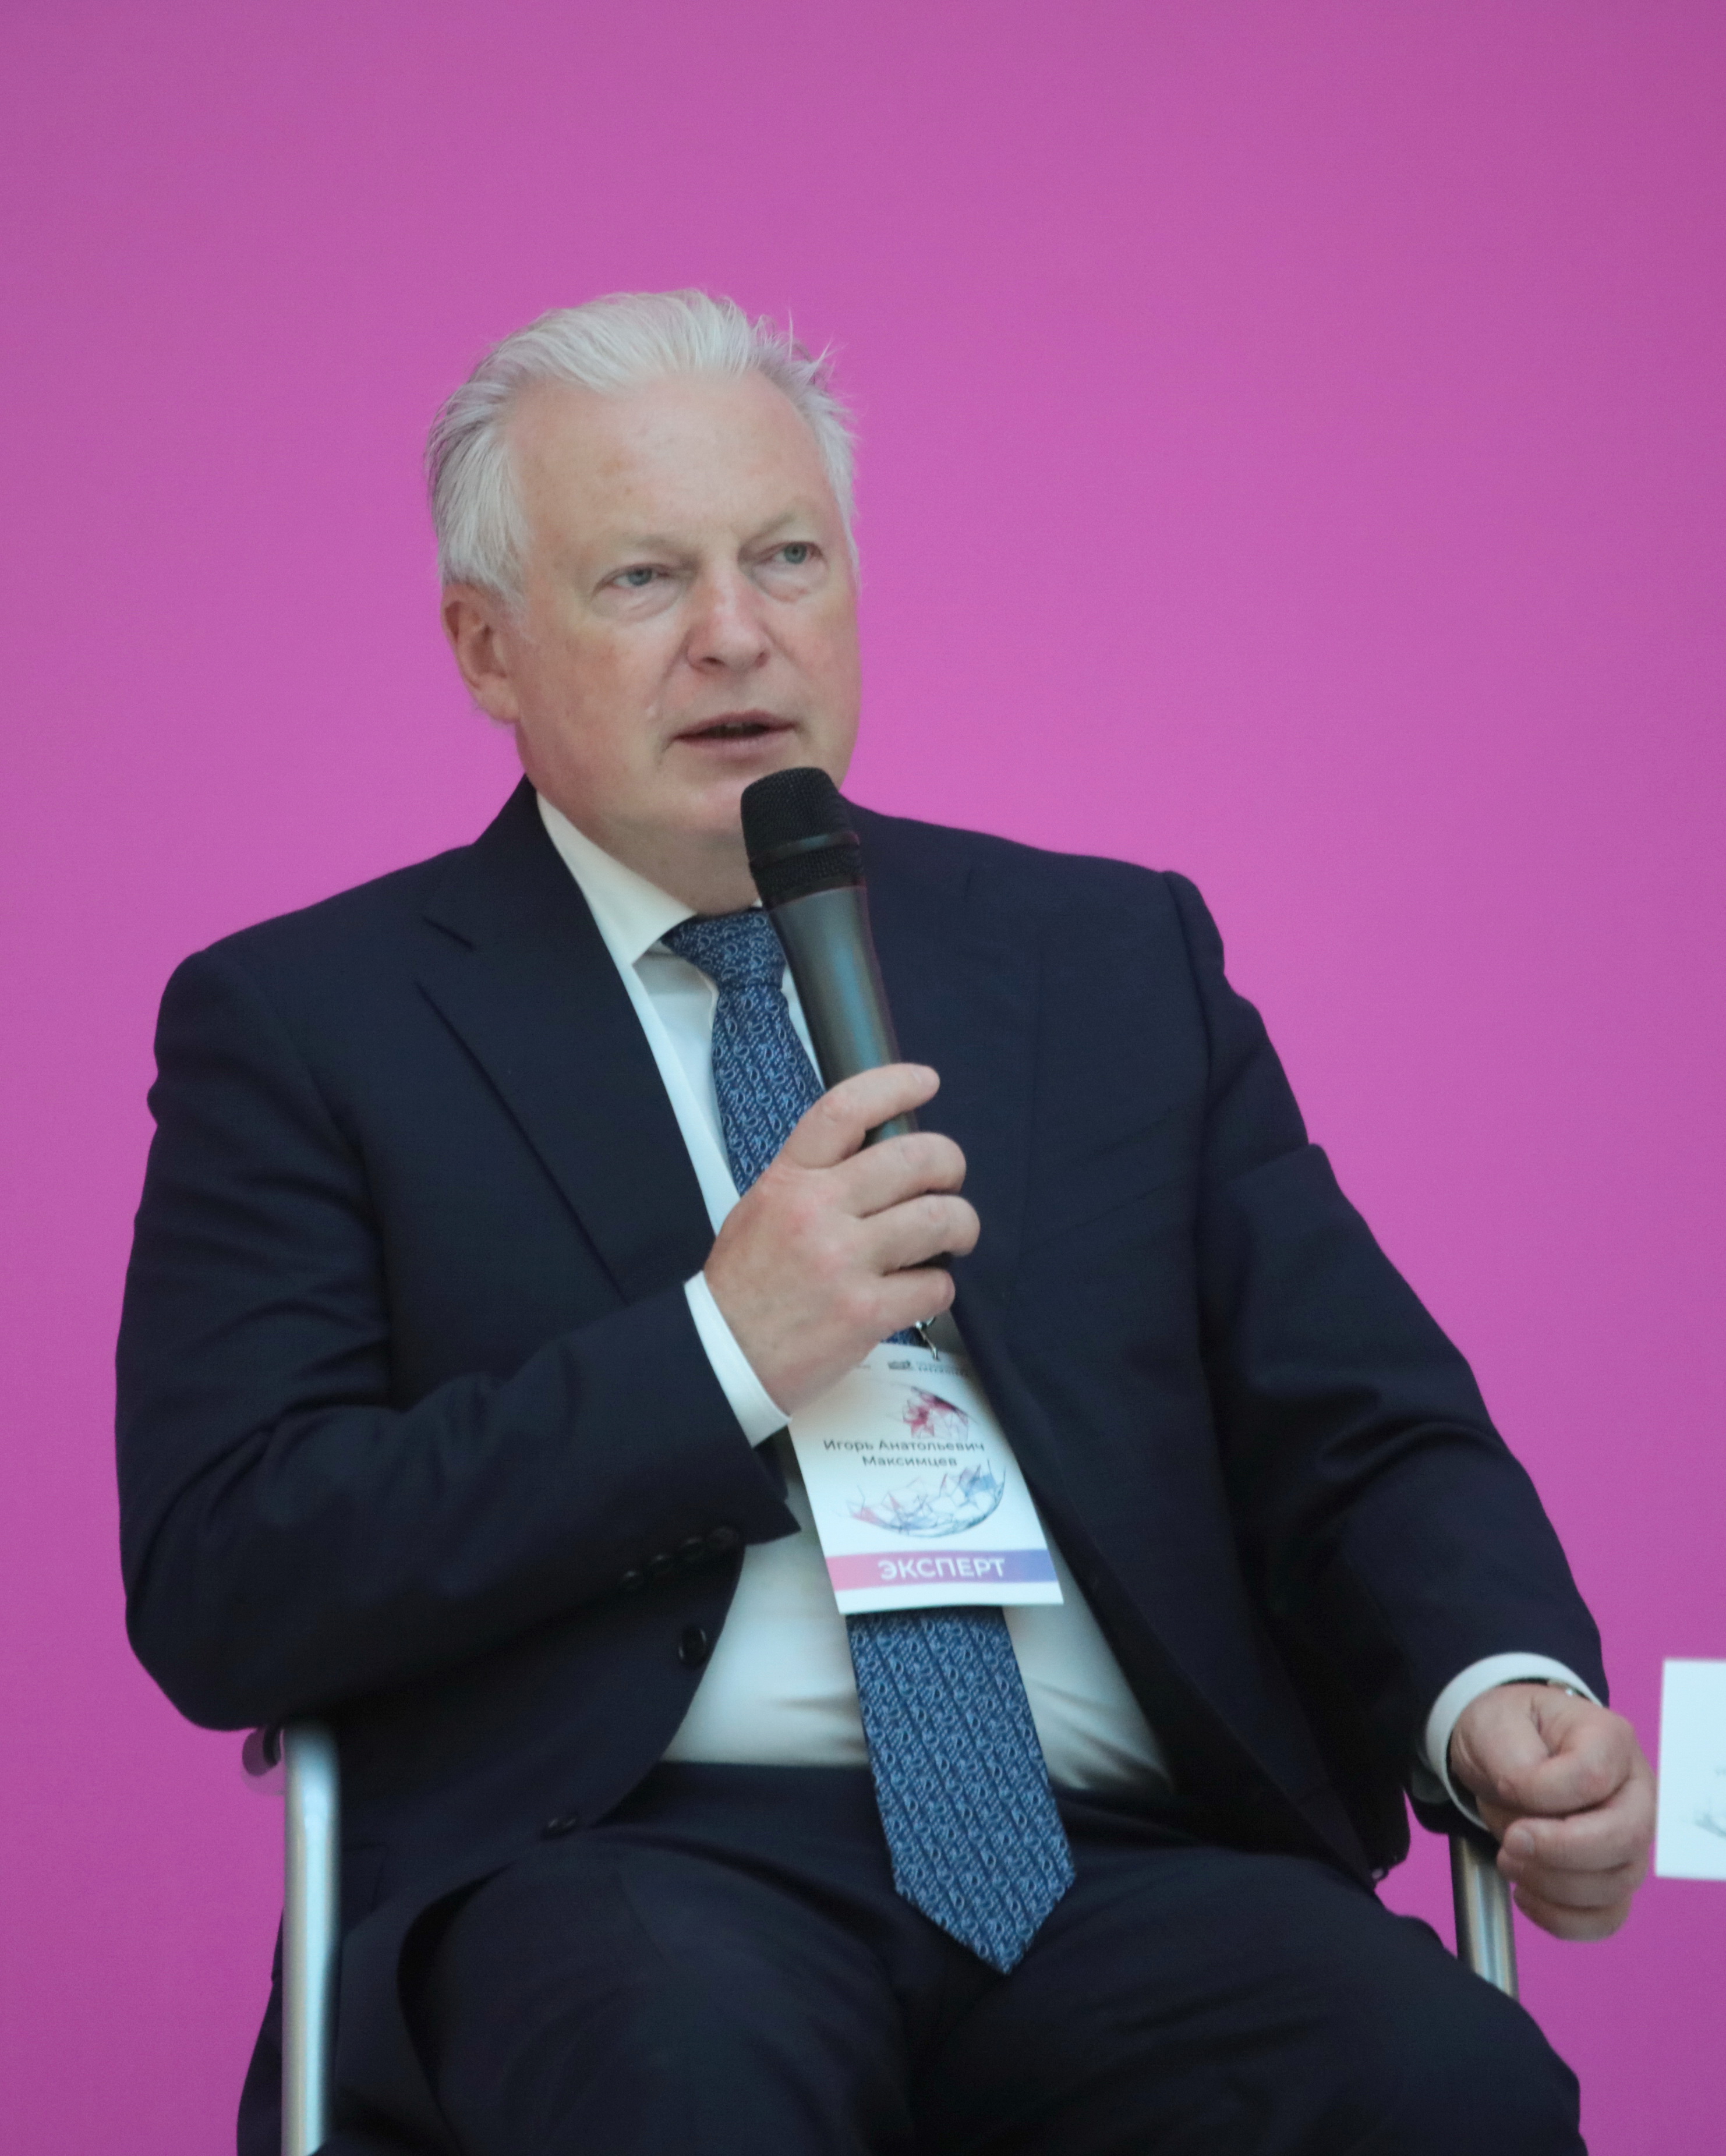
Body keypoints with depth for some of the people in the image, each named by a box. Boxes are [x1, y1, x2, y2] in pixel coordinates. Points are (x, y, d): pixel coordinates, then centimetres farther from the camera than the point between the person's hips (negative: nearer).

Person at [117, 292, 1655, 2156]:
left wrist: (1507, 1692, -8)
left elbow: (1367, 1438, 14)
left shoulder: (1117, 957, 19)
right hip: (630, 1861, -3)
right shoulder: (305, 1023, 9)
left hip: (1122, 1862, 3)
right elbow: (214, 1595, -2)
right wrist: (720, 1352, -9)